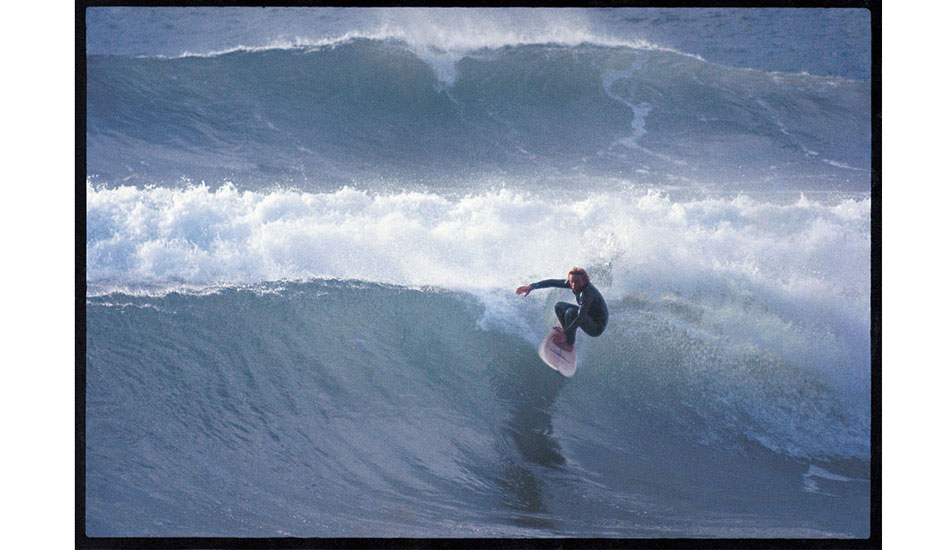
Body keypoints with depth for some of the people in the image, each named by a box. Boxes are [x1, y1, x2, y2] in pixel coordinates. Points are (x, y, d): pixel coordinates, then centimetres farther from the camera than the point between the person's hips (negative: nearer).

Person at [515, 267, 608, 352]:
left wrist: (565, 334, -39)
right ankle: (569, 336, 11)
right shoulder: (575, 284, -9)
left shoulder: (589, 291, -32)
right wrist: (531, 286, -15)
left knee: (571, 312, -30)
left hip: (597, 327, -8)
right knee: (559, 306, 6)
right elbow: (553, 282, -6)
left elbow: (581, 316, -38)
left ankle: (570, 345, -13)